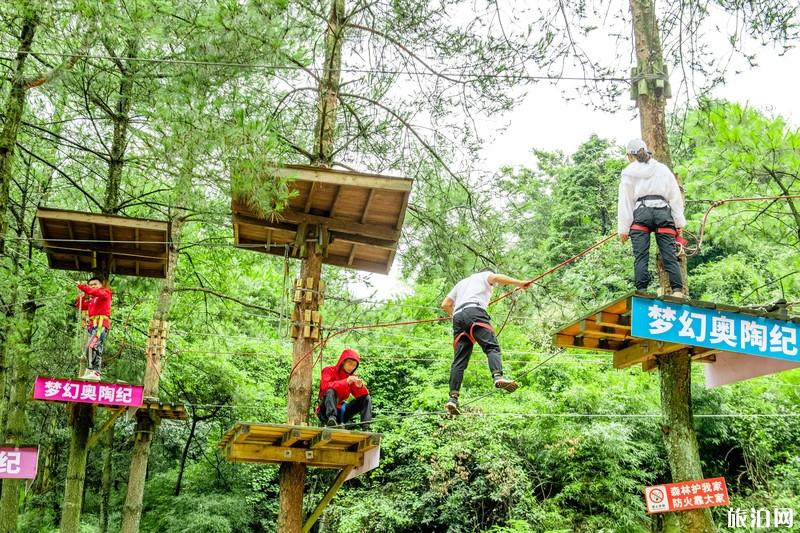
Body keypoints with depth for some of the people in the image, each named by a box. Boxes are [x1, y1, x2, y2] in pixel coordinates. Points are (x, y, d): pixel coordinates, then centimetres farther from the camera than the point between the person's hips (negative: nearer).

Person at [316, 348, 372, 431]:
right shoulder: (329, 371, -3)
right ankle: (331, 418, -50)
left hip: (341, 412, 5)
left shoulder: (352, 377, 10)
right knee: (331, 391, -31)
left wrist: (360, 387, -22)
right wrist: (345, 382, -32)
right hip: (326, 411, -5)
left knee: (366, 398, -6)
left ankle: (365, 427, -23)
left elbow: (362, 395, 1)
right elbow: (325, 386, -24)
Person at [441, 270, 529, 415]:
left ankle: (453, 397, -14)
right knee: (492, 347, -19)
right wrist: (519, 283, -2)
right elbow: (496, 277, 1)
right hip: (474, 312, -5)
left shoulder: (461, 283, 41)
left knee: (459, 360, -2)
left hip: (458, 317, 5)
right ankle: (498, 376, -45)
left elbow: (445, 305, 36)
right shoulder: (484, 275, 26)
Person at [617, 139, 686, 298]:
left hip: (640, 213, -2)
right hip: (663, 211, 2)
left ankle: (641, 292, -17)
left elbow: (625, 201, 8)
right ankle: (678, 291, -14)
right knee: (669, 255, -3)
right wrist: (679, 222, 15)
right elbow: (675, 196, 16)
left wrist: (623, 229, 7)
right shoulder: (663, 169, 20)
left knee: (641, 256, -7)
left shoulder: (629, 172, 13)